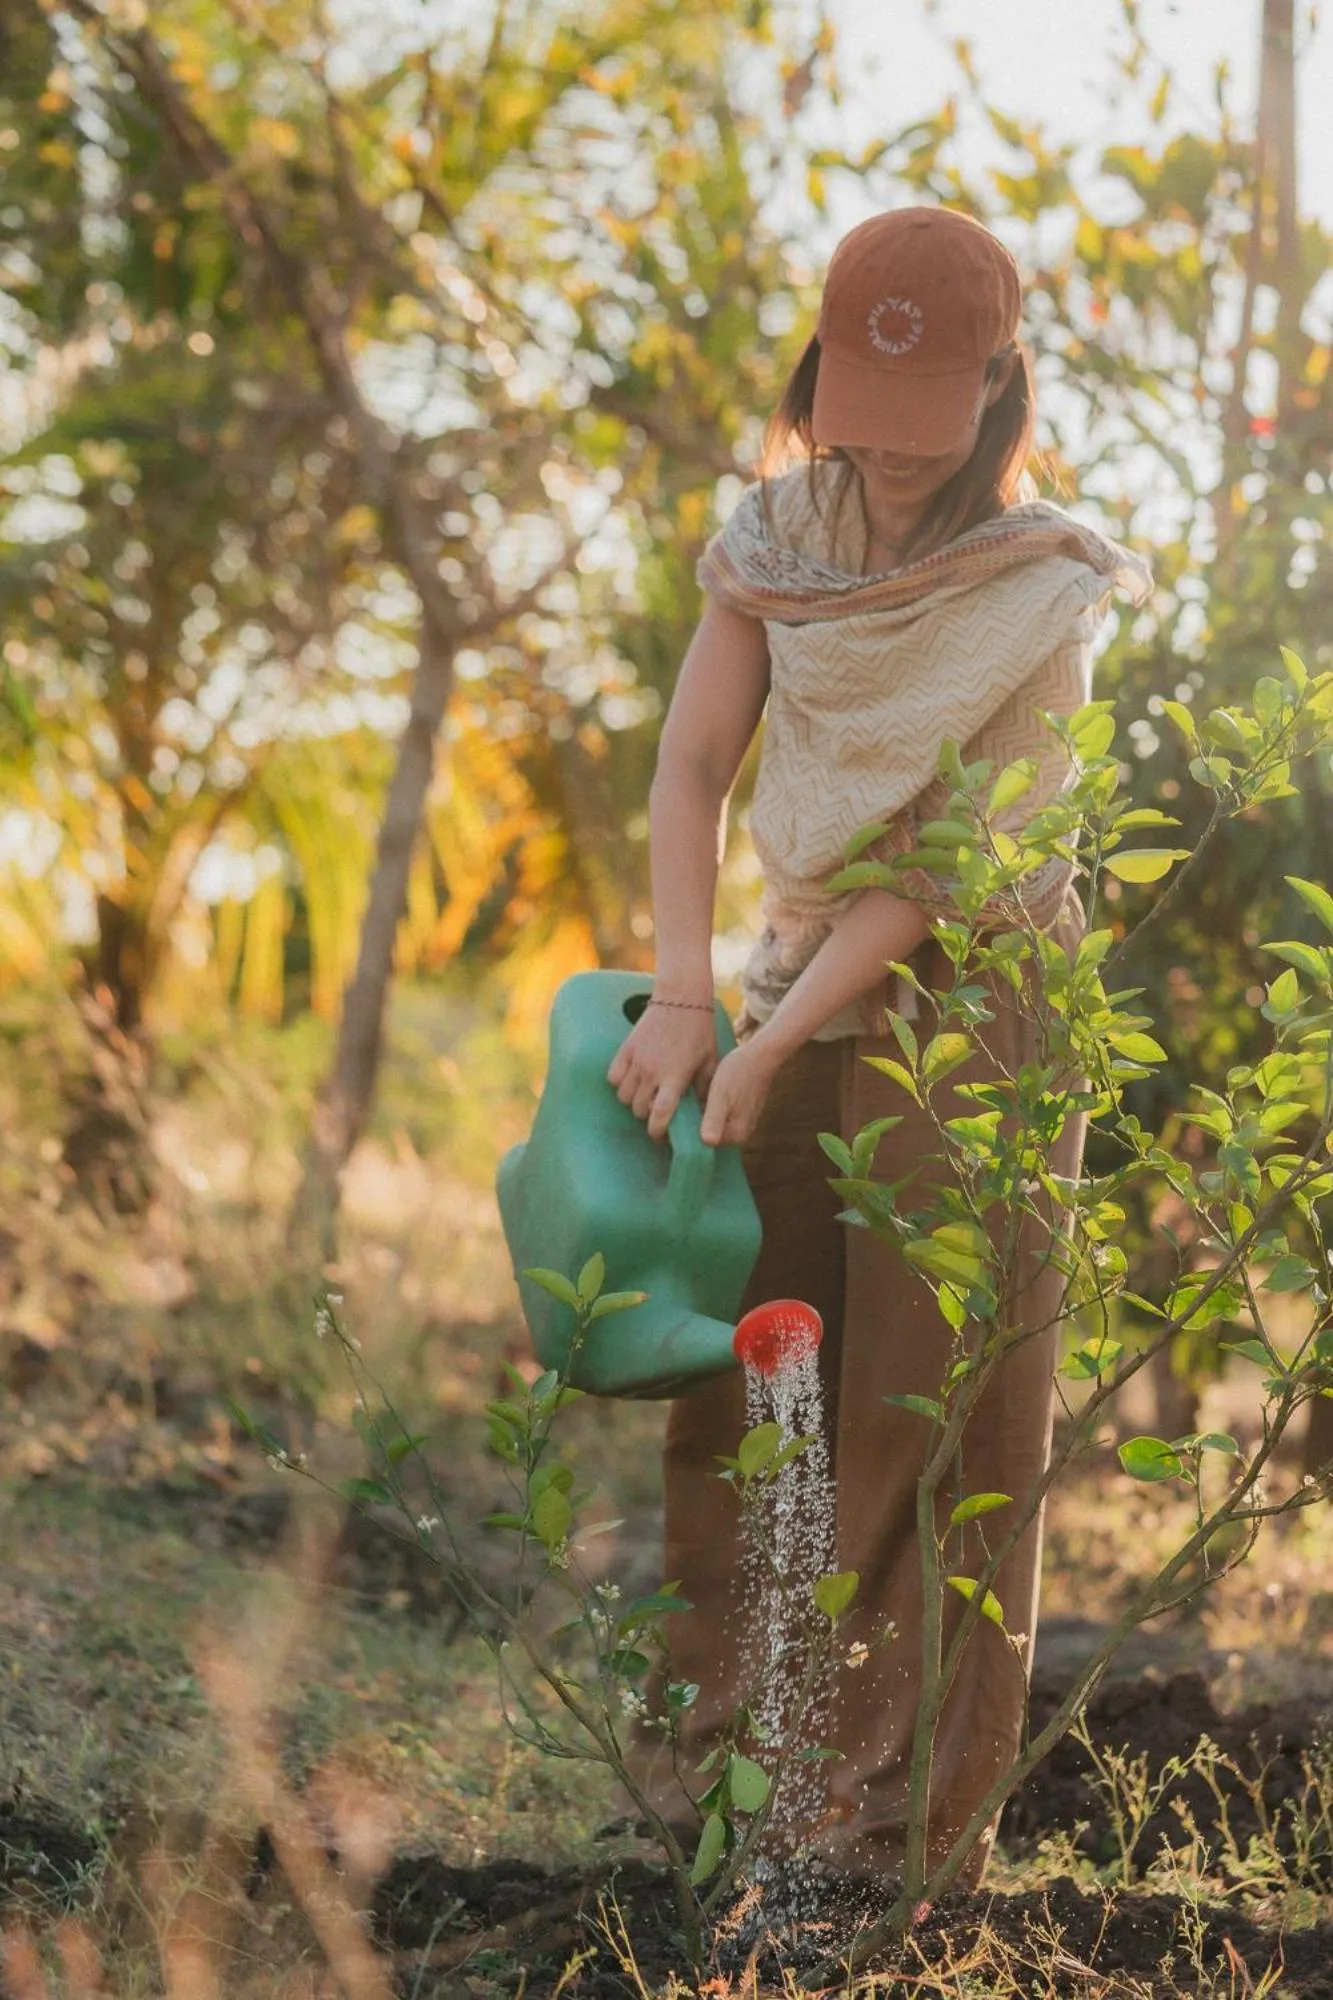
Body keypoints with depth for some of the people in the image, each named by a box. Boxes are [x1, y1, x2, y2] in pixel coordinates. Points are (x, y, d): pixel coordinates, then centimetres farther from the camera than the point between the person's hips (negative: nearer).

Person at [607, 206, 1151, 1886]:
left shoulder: (1041, 593, -13)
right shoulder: (775, 538, 0)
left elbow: (937, 862, -18)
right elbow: (693, 764, -4)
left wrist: (769, 1047, -23)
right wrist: (682, 993, -17)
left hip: (967, 1005, -5)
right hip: (804, 984, 5)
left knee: (934, 1406, -3)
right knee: (741, 1361, 8)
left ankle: (903, 1794, 3)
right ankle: (717, 1729, 20)